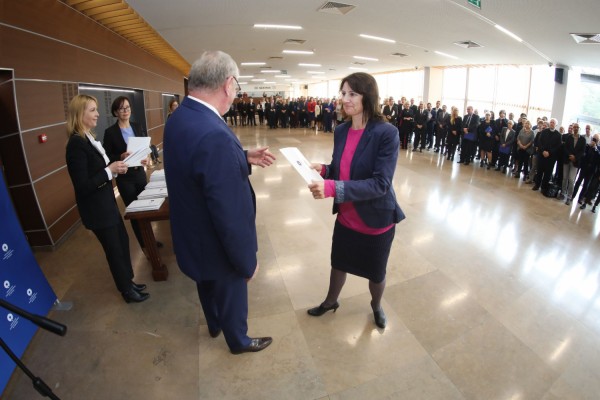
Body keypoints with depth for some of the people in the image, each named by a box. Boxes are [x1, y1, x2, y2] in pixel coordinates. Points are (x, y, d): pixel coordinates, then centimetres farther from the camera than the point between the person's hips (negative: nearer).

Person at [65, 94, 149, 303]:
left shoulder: (88, 138, 5)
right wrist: (110, 171, -23)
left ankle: (128, 281, 38)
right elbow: (83, 186, -25)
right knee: (115, 249, 7)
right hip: (96, 209, -9)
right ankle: (127, 291, 27)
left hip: (106, 203, 9)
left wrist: (116, 166, -3)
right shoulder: (76, 144, -22)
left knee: (123, 241, 19)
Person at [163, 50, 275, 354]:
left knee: (207, 286, 32)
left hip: (192, 236, 9)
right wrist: (248, 261, -17)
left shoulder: (178, 120, -5)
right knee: (232, 296, 21)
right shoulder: (215, 135, -36)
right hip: (217, 246, -8)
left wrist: (244, 159, 4)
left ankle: (214, 325, 61)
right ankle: (239, 341, 50)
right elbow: (231, 215, -31)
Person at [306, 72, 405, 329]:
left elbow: (380, 184, -27)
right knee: (338, 263, 23)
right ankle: (330, 302, 52)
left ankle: (376, 306, 52)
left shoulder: (386, 133, -22)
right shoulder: (341, 131, -2)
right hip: (346, 217, 5)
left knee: (376, 273, 19)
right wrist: (323, 170, -14)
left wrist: (332, 188, -37)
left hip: (376, 220, -4)